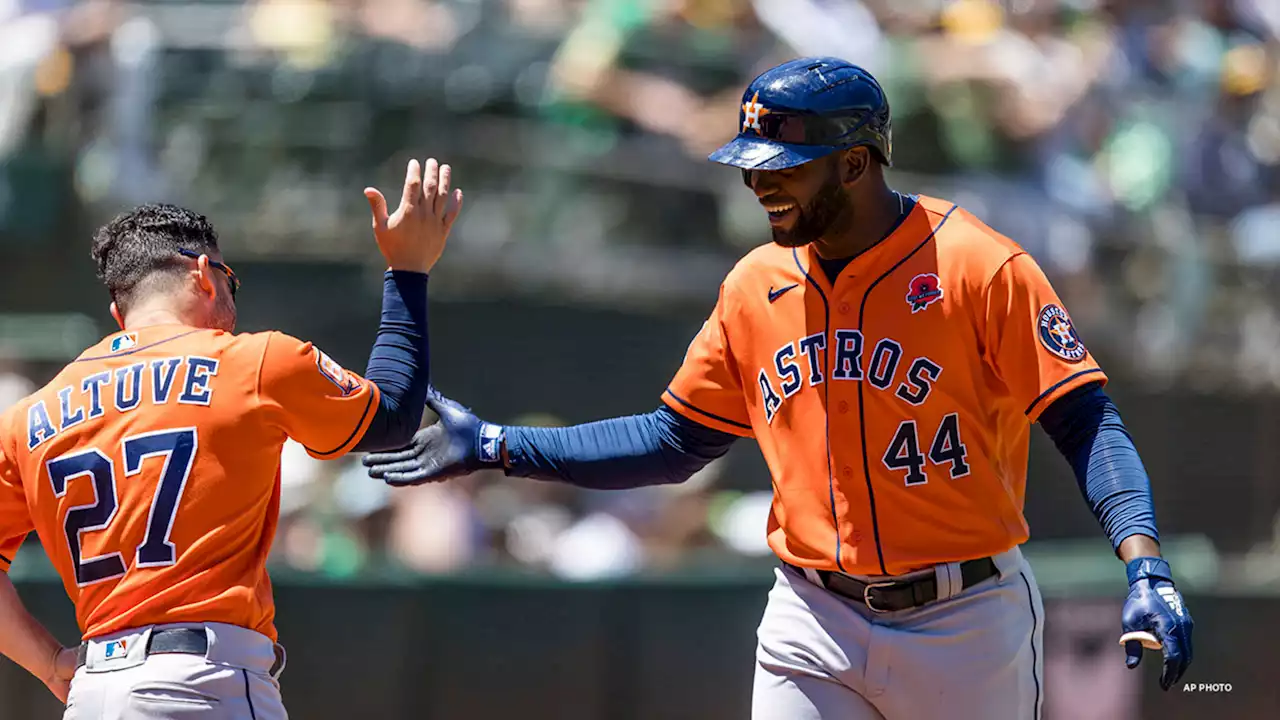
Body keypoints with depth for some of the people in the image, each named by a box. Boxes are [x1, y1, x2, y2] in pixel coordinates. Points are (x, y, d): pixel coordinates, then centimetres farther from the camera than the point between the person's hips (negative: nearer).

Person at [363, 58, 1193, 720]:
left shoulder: (977, 266, -11)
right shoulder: (755, 287, 6)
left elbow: (1086, 422, -14)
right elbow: (674, 441, 16)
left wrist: (1146, 566, -29)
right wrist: (496, 447, 12)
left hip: (966, 623, -4)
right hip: (814, 622, 4)